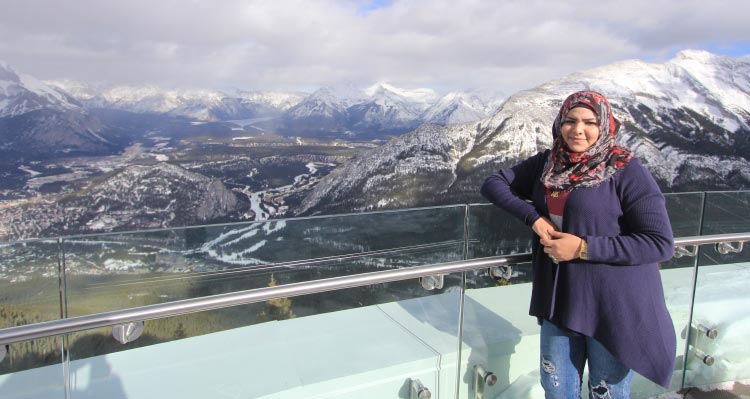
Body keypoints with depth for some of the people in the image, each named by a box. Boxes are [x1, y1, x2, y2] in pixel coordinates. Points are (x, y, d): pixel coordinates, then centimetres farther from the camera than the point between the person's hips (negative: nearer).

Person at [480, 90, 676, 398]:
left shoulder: (626, 171, -13)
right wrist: (533, 217, -11)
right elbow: (493, 184, 4)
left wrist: (584, 247, -22)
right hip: (561, 297, 5)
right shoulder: (547, 163, 4)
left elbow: (660, 243, -17)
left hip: (613, 303, -5)